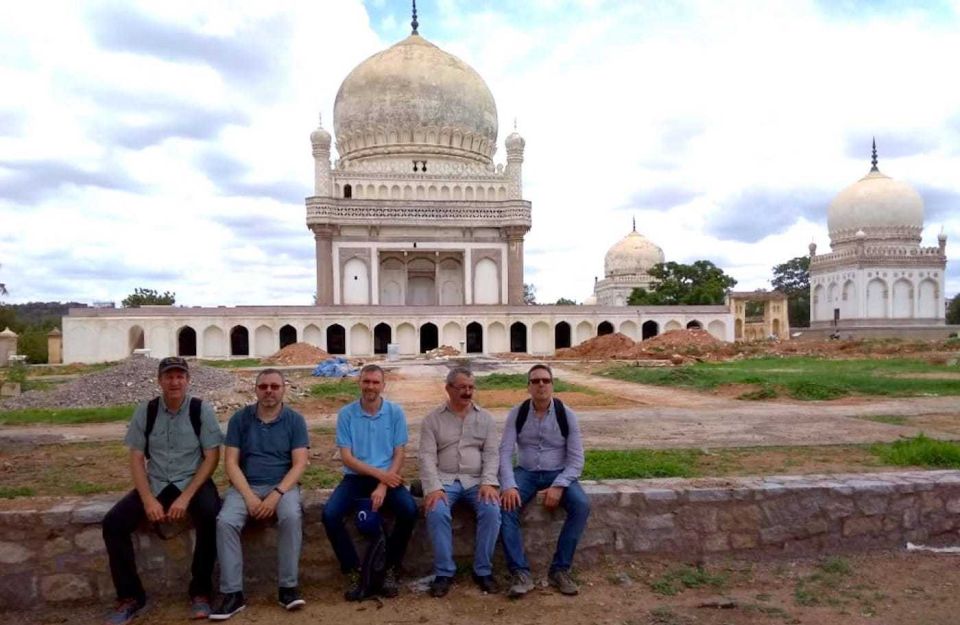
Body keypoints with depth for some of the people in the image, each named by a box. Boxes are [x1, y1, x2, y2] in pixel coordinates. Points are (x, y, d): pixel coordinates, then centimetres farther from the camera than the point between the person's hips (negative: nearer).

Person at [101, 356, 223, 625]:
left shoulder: (202, 410, -7)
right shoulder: (145, 411, 0)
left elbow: (212, 457, -9)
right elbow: (136, 459, 0)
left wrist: (186, 497, -18)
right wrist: (148, 500, -13)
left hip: (193, 482, -3)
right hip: (155, 484, 3)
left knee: (211, 517, -33)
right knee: (112, 523, -18)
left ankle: (200, 591, -12)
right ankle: (130, 597, -1)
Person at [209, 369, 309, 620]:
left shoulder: (295, 420, 1)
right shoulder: (240, 418, 4)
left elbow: (299, 464, -5)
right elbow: (230, 462, 0)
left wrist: (276, 494, -19)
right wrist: (249, 496, -14)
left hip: (283, 486, -1)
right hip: (246, 486, 2)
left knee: (291, 517, -32)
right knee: (225, 522, -27)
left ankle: (288, 587, -19)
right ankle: (232, 593, -16)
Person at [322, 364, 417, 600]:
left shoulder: (395, 412, 0)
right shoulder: (346, 414, -1)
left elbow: (399, 454, -3)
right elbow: (346, 457, -5)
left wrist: (383, 486, -17)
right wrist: (379, 473, -17)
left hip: (388, 478, 0)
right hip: (355, 478, 0)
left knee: (409, 510, -28)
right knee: (330, 514, -26)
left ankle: (390, 568, -6)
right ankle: (355, 570, -7)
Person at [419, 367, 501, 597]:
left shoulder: (485, 418, 9)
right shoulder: (433, 419, 4)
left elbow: (491, 454, 4)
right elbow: (427, 456, -4)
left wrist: (488, 482, -12)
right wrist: (433, 488, -18)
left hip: (477, 480, 2)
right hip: (444, 479, -1)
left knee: (492, 510, -26)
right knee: (436, 512, -30)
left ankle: (483, 570, -9)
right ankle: (444, 572, -14)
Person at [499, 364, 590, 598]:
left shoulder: (567, 415, -6)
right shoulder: (517, 413, -4)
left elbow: (576, 459, -7)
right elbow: (505, 452, -9)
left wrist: (558, 485, -22)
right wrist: (509, 485, -25)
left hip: (558, 473, 0)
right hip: (525, 473, 0)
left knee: (581, 505, -28)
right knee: (505, 506, -28)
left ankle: (560, 570, -15)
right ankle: (520, 573, -23)